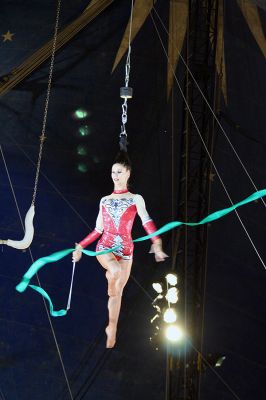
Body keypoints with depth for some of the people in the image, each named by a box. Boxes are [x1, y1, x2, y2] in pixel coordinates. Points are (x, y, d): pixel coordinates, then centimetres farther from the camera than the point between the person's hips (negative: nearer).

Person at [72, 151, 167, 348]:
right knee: (116, 270, -35)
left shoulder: (136, 199, 5)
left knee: (118, 292, 4)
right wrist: (80, 246, 12)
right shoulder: (104, 200, 12)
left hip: (125, 249, 0)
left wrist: (157, 243, -25)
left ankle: (112, 329, 19)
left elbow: (147, 222, -10)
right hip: (105, 247, 0)